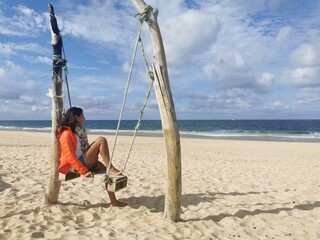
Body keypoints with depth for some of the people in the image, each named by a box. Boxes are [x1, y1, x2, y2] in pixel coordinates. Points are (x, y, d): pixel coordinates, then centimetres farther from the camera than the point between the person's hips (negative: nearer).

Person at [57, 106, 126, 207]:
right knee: (101, 140, -19)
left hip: (85, 161, 9)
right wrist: (84, 171, -24)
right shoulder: (67, 133, -13)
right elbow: (69, 156, -20)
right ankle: (111, 169, -18)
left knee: (108, 172, -3)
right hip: (76, 166, -9)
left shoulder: (79, 131, 14)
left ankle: (113, 201, 3)